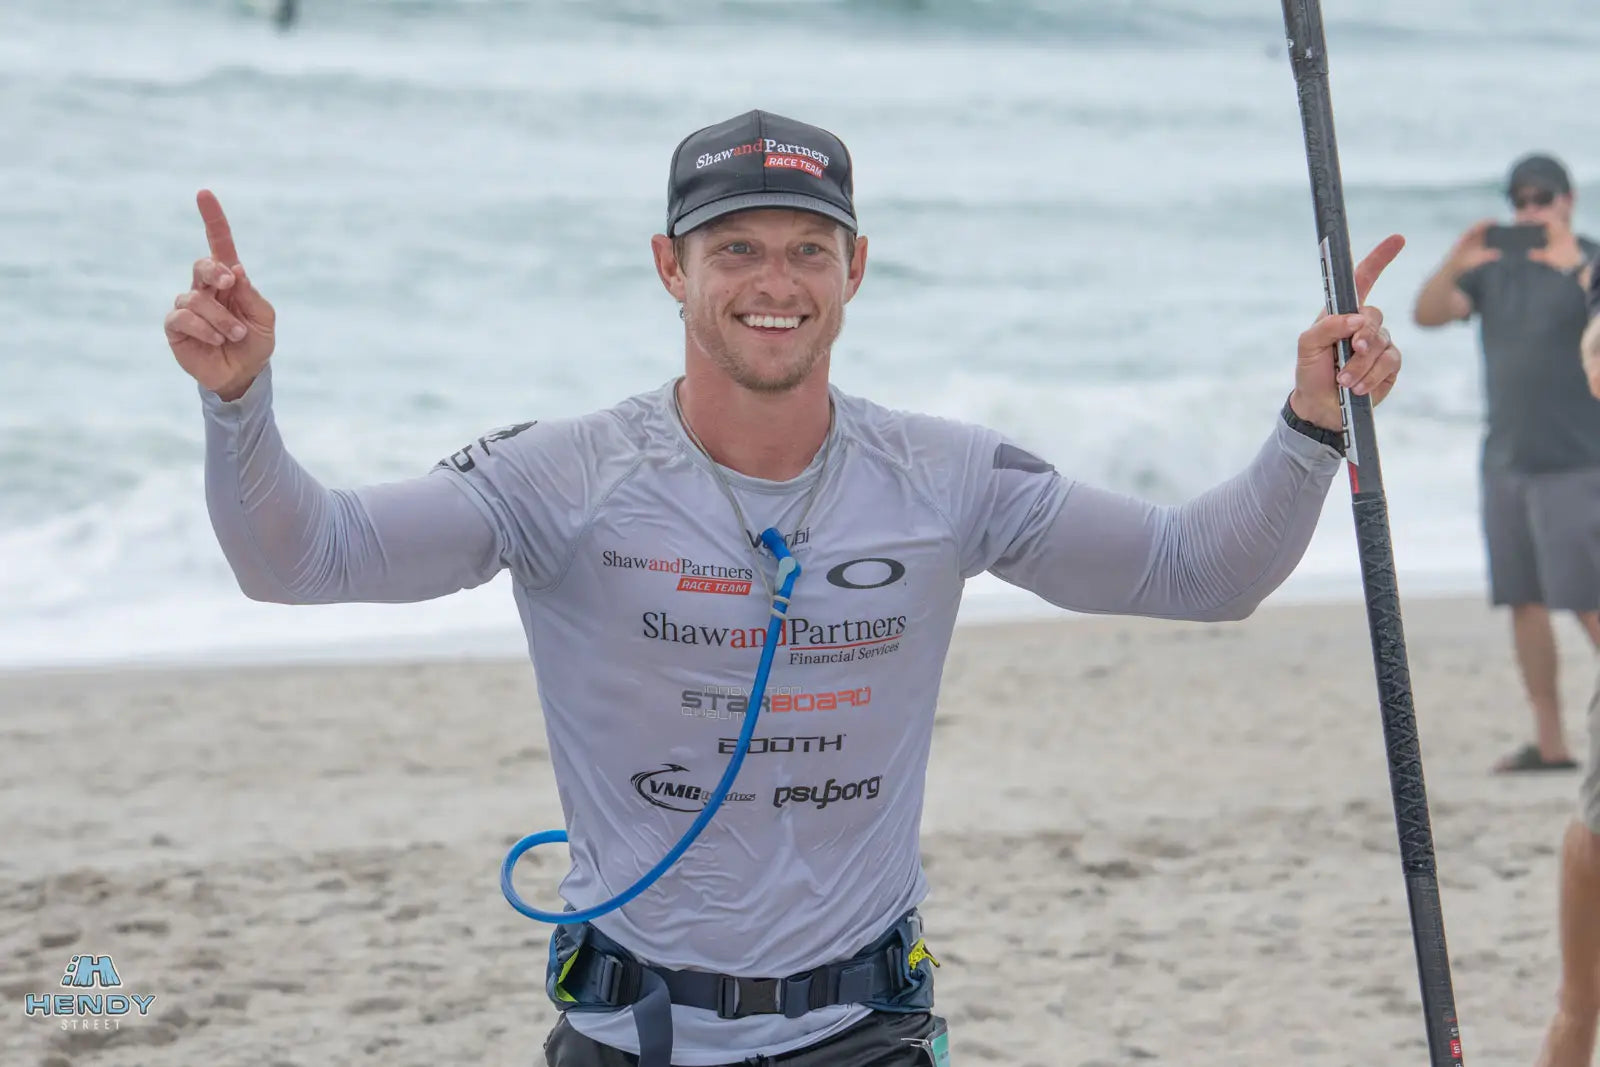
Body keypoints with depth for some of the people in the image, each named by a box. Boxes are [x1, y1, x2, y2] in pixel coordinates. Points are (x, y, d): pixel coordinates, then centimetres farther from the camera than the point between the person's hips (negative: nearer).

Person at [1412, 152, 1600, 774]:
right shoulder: (1494, 269, 12)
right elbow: (1428, 315, 1)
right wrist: (1456, 264, -17)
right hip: (1507, 460, 5)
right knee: (1523, 601, 4)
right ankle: (1550, 742, 8)